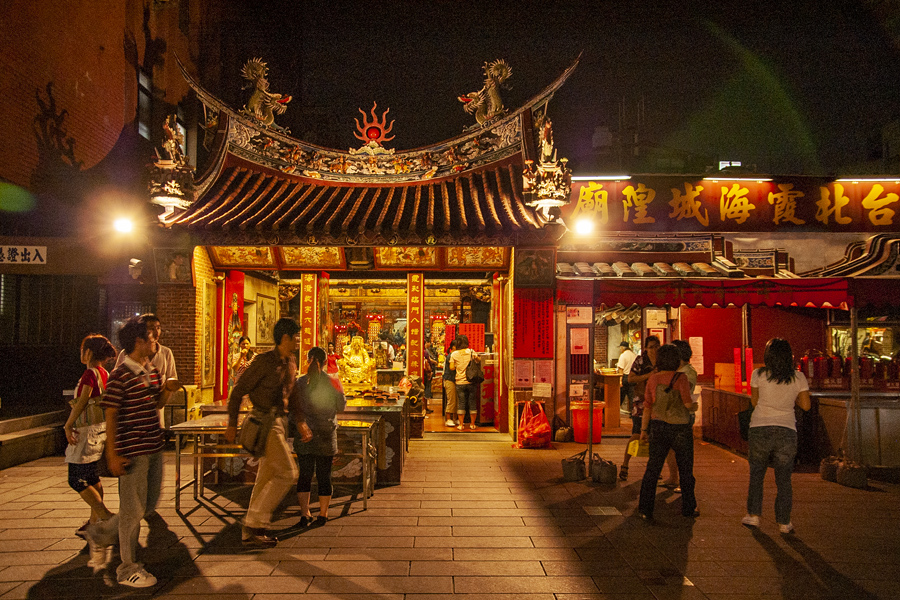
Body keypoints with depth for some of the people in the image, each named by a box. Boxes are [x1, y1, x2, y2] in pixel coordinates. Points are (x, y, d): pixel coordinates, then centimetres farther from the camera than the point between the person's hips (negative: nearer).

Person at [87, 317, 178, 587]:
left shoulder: (152, 371, 9)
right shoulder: (120, 375, -14)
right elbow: (111, 416, -14)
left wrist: (167, 390, -1)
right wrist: (112, 455, -15)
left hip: (154, 448, 8)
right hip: (132, 451, -8)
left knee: (150, 504, 18)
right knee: (133, 510, 3)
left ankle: (103, 531, 39)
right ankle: (128, 569, 18)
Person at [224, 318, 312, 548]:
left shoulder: (291, 362, 11)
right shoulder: (264, 361, -14)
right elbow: (238, 391, -10)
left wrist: (301, 422, 13)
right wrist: (232, 425, -9)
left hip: (280, 422, 9)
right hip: (265, 422, -9)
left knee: (267, 476, 12)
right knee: (287, 473, -9)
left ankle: (252, 531, 22)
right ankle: (254, 523, 0)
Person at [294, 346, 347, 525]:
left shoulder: (300, 383, -4)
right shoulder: (333, 382, -7)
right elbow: (341, 406, 1)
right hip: (326, 434, -1)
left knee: (304, 474, 10)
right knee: (324, 475, 8)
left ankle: (305, 513, 10)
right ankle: (323, 514, 16)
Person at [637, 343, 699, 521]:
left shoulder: (653, 379, -1)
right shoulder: (681, 378, -12)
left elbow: (648, 406, 1)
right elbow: (688, 403, -17)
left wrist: (644, 429, 8)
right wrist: (694, 406, 6)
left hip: (658, 427, 3)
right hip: (679, 428, -2)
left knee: (652, 468, 5)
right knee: (685, 469, 15)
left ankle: (645, 508, 2)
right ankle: (688, 508, 28)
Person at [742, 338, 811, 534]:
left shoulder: (759, 374, -4)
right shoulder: (799, 378, 0)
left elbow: (754, 401, 6)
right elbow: (806, 405, 6)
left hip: (760, 429, -1)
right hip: (786, 431, 1)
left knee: (756, 475, 14)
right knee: (784, 480, 11)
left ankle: (753, 515, 15)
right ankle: (784, 522, 15)